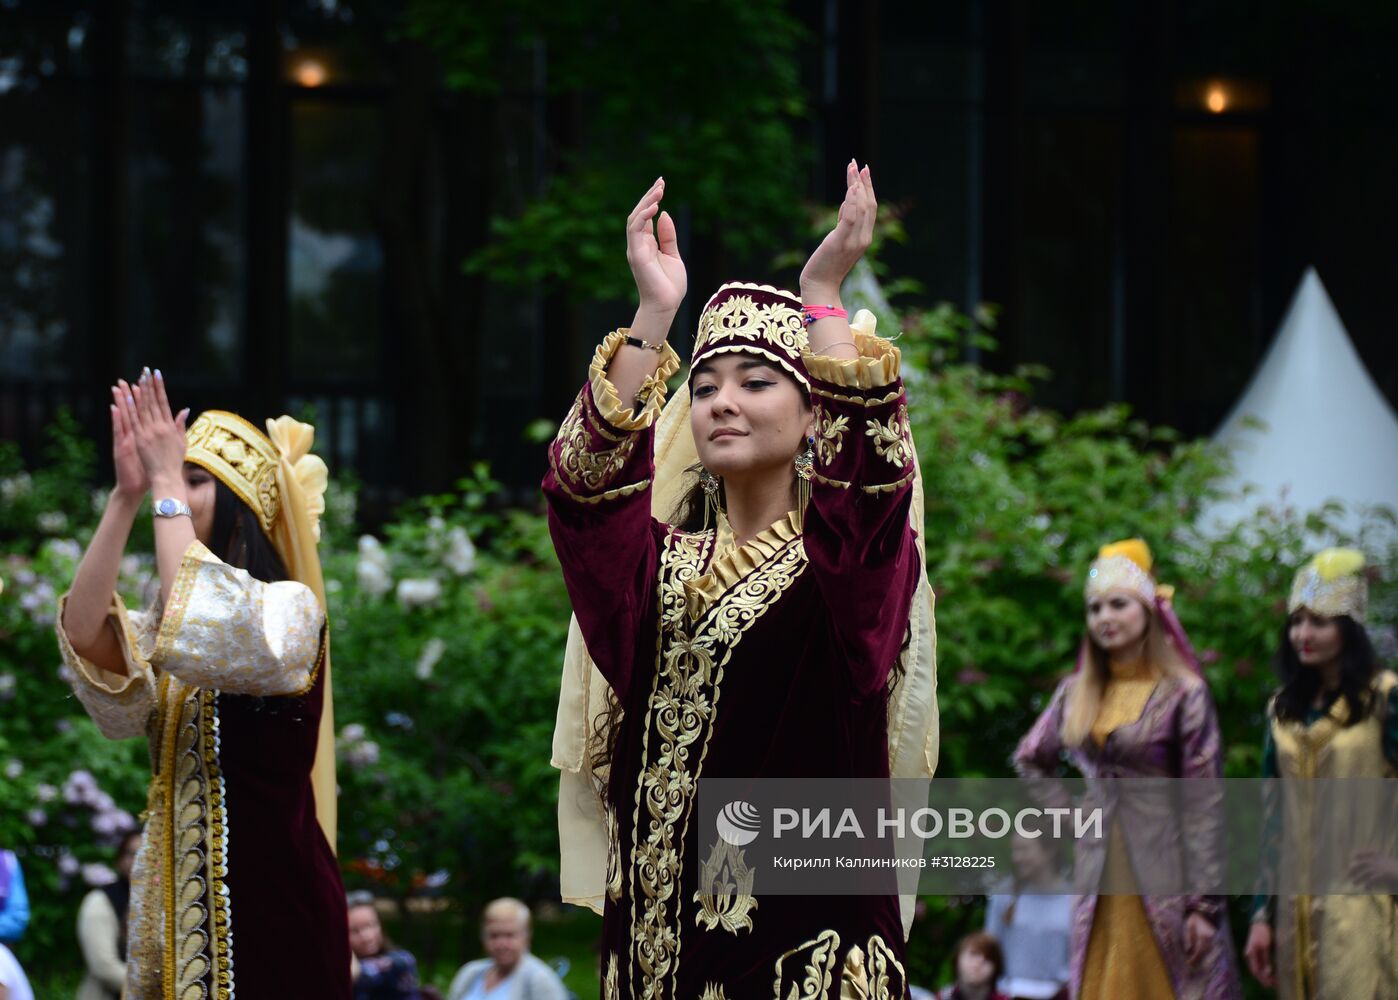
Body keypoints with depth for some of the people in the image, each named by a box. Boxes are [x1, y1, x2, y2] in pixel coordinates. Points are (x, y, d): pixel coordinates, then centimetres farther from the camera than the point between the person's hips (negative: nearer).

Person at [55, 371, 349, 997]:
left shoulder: (291, 610, -6)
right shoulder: (170, 620, 15)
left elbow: (205, 629, -26)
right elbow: (85, 635, -5)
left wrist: (167, 485, -18)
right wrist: (127, 496, -10)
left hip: (268, 894, -7)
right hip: (177, 893, 7)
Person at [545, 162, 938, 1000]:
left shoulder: (851, 558, 3)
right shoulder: (662, 566, 12)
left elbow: (871, 469, -19)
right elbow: (583, 486, -7)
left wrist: (821, 294, -19)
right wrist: (656, 312, -14)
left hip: (809, 914, -4)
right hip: (663, 920, 4)